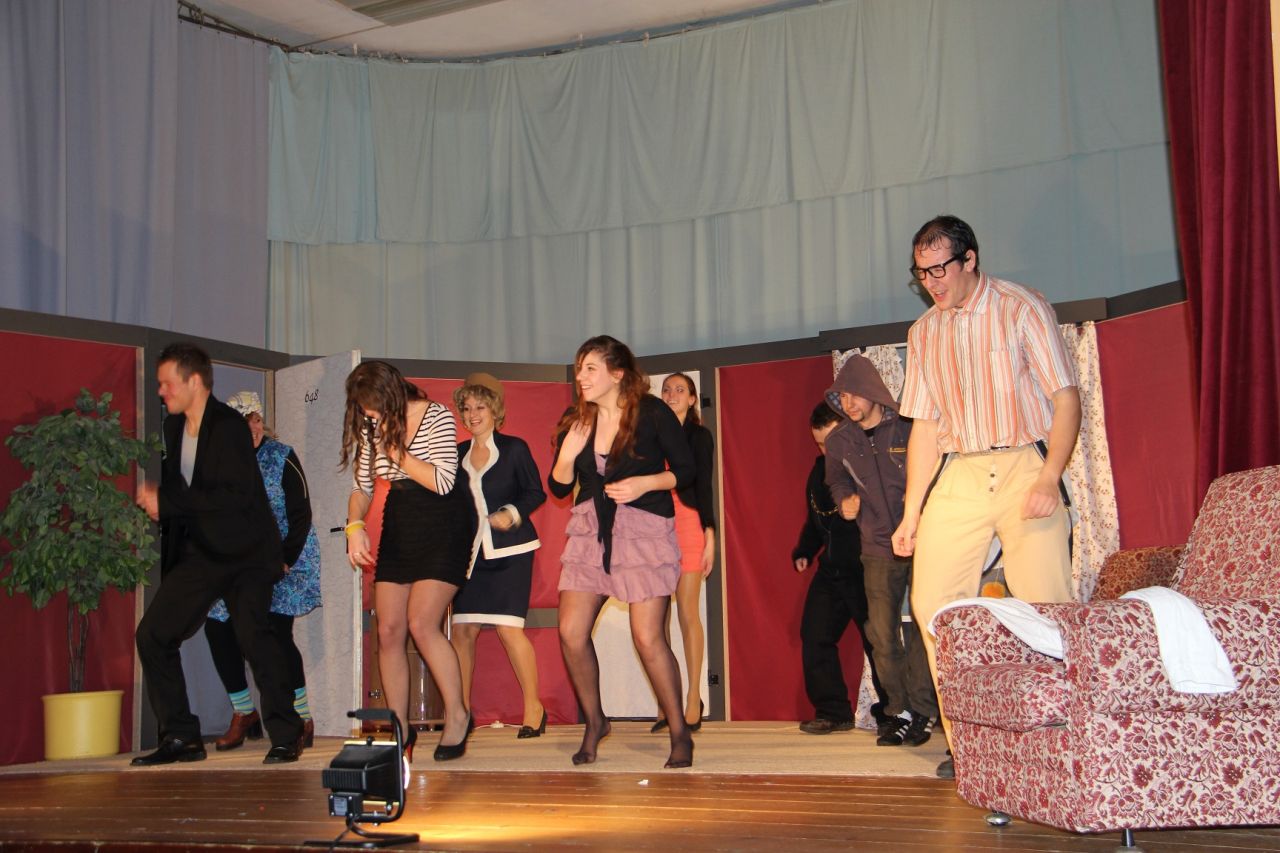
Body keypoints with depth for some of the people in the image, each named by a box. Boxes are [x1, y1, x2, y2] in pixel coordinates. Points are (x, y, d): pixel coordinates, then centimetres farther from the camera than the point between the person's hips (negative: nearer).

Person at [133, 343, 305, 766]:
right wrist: (157, 501, 1)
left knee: (252, 632, -19)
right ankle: (181, 738, 10)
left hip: (245, 552, -8)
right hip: (200, 552, 8)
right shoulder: (173, 426, 11)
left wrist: (167, 502, -21)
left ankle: (286, 736, -5)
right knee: (152, 635, 1)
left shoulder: (229, 426, -15)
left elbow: (237, 495, -25)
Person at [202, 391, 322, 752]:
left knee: (275, 634, -15)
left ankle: (302, 720, -2)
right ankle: (243, 714, 14)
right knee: (218, 629, -4)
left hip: (281, 561, -5)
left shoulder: (281, 458, -6)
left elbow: (301, 515, -8)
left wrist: (285, 560, -16)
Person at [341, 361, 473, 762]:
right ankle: (398, 728, 11)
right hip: (398, 530, 6)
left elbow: (443, 481, -17)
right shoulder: (372, 428, 5)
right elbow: (362, 486, 10)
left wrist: (396, 452, -16)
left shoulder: (437, 416, -12)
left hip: (440, 531, -6)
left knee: (421, 623, -17)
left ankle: (457, 716, -1)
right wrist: (355, 525, -8)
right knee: (388, 631, 0)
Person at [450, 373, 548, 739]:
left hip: (509, 550, -4)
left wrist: (512, 514, -14)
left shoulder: (514, 448, 1)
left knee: (509, 628, -11)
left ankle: (533, 706, 2)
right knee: (463, 629, -1)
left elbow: (536, 492, 2)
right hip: (470, 551, 4)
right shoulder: (459, 454, 13)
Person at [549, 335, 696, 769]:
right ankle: (594, 721, 19)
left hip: (644, 529, -5)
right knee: (571, 631, -3)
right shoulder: (574, 421, 7)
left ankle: (680, 733, 7)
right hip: (589, 529, 5)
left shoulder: (652, 413, -6)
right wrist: (566, 456, -10)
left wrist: (644, 483, -17)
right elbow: (558, 487, 10)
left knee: (648, 637, -9)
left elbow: (686, 469, -2)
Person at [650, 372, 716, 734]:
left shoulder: (699, 436, 7)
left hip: (687, 524, -3)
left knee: (688, 614, -5)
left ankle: (693, 701, 0)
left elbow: (703, 486, 2)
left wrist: (709, 535, -5)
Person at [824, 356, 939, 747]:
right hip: (878, 549, 4)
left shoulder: (909, 428, -8)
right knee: (882, 632, 0)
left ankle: (923, 709, 2)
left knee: (921, 624, -8)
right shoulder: (838, 442, 4)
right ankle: (898, 710, 11)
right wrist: (845, 500, -2)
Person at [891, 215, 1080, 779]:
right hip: (957, 477, 4)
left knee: (1045, 605, -12)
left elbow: (1066, 398, -4)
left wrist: (1049, 478, -17)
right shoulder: (923, 332, 15)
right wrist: (911, 513, 10)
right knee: (932, 605, -6)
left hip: (1024, 467, -4)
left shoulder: (1022, 309, 1)